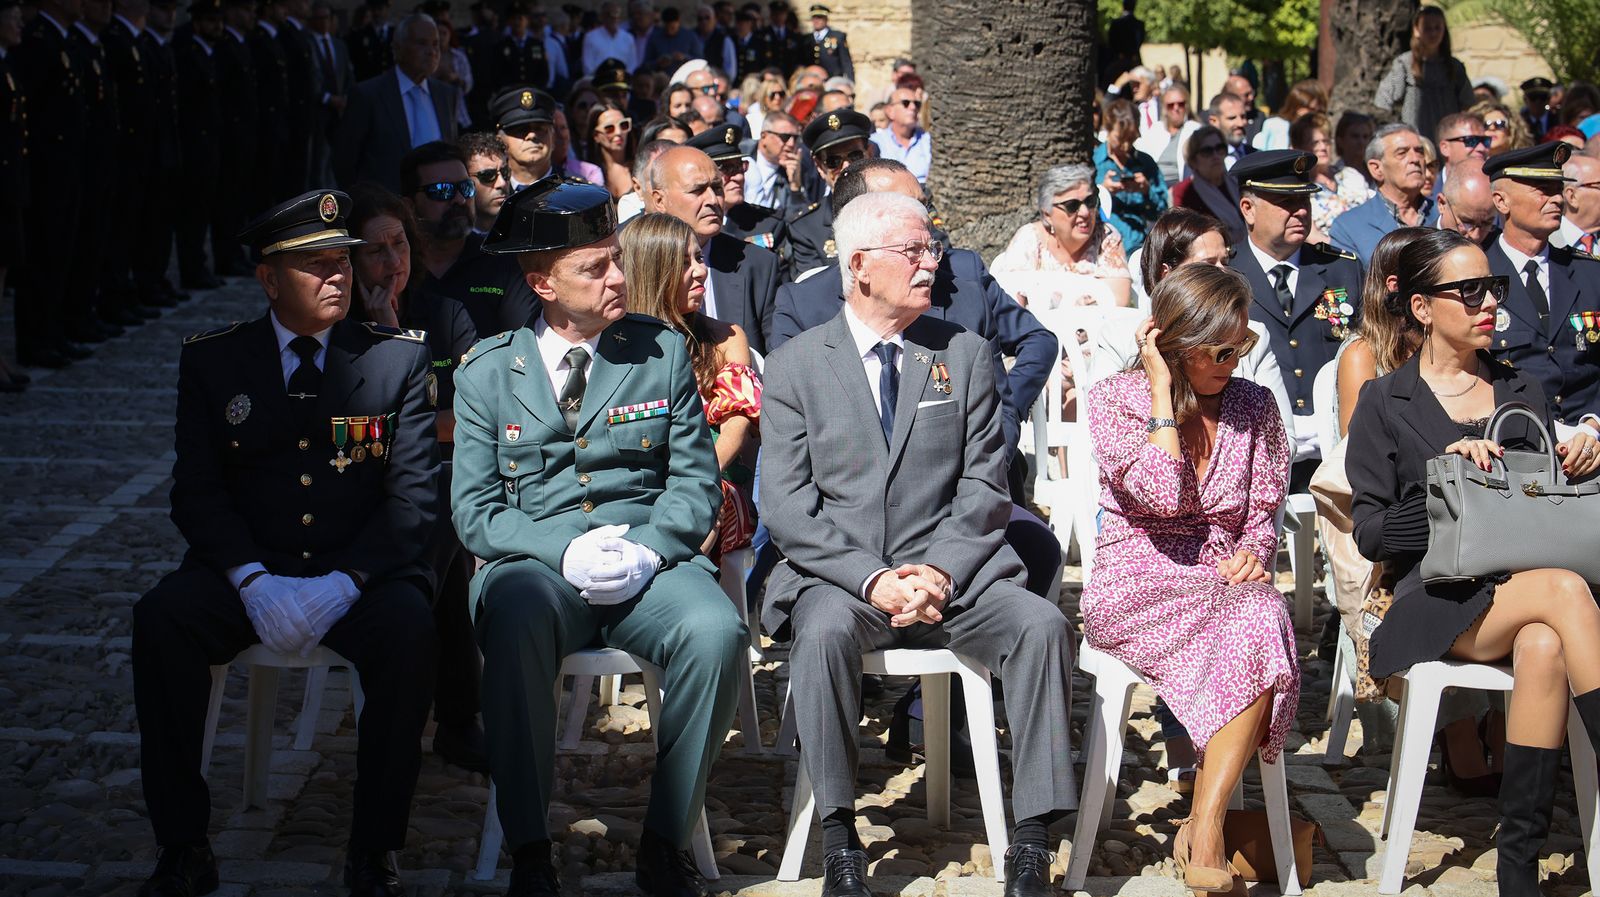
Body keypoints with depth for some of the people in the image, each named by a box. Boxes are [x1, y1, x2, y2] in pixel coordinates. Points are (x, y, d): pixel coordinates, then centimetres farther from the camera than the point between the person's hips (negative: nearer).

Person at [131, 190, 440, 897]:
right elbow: (197, 493, 1)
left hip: (359, 572, -1)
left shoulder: (398, 357, 3)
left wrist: (342, 584, -19)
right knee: (161, 618, -28)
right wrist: (253, 581, -18)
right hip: (246, 570, 1)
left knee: (408, 628, -33)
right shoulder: (211, 362, 6)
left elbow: (414, 496, -3)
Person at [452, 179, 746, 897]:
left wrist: (646, 548, -12)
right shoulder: (487, 371, 8)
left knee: (717, 633, -31)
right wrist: (564, 550, -14)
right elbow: (476, 511, 3)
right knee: (515, 624, -37)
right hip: (536, 565, -1)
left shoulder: (663, 352, 11)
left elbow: (695, 480, 9)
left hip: (650, 562, 1)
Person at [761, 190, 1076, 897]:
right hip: (836, 575, -2)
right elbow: (786, 505, -2)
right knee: (826, 629, -35)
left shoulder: (966, 355, 11)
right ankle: (839, 839, -24)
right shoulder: (795, 366, 6)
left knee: (1042, 624, -25)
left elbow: (984, 487, 5)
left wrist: (939, 569, -13)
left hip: (952, 572, 2)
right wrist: (870, 578, -16)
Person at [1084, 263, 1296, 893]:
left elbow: (1261, 514, 16)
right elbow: (1161, 494, -15)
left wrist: (1252, 554, -8)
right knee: (1258, 622, -36)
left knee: (1263, 617, -36)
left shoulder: (1253, 406, 12)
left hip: (1223, 581, 4)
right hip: (1134, 587, -4)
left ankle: (1202, 832, -33)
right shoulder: (1115, 399, 0)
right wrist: (1162, 390, -10)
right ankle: (1206, 832, -30)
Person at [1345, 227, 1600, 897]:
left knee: (1543, 647, -37)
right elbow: (1371, 531, 1)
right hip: (1434, 599, -3)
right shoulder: (1386, 403, 9)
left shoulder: (1522, 391, 21)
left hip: (1522, 583, 3)